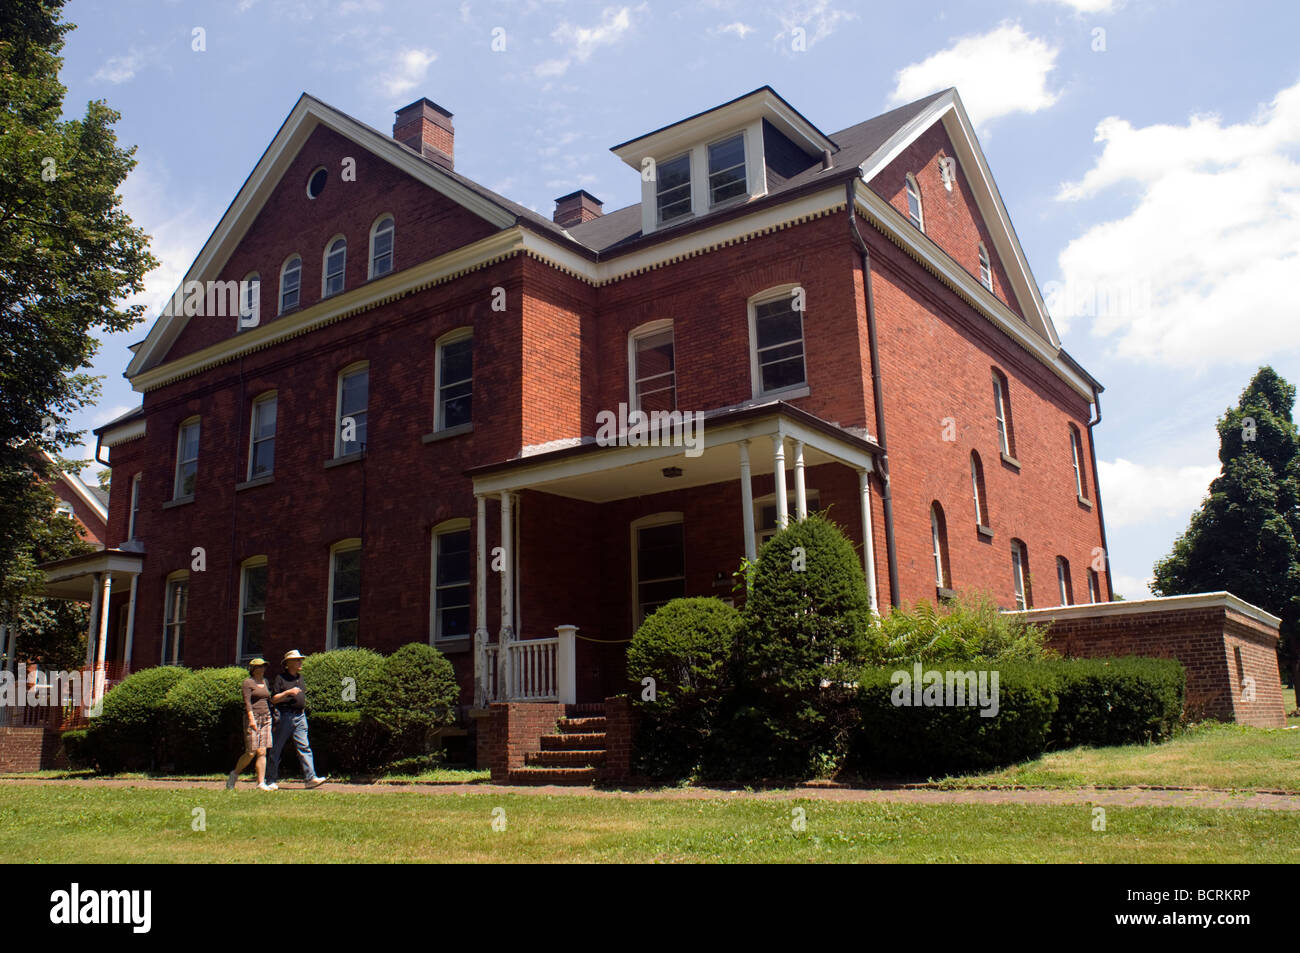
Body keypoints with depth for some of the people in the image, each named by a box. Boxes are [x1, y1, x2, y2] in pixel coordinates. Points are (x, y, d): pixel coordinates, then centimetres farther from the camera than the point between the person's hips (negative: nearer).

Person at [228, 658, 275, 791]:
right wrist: (251, 719, -21)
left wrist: (272, 718, 20)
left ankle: (261, 782, -3)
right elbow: (247, 701, -12)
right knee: (250, 753, -5)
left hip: (266, 718, 6)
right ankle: (234, 774, 18)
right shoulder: (248, 682, -3)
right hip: (253, 718, -6)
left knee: (262, 752, -1)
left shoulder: (264, 682, 16)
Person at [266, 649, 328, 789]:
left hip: (300, 716, 5)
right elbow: (273, 699, -8)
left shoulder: (300, 676, 16)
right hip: (284, 716, -5)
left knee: (304, 747, -5)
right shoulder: (280, 678, -4)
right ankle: (270, 780, 15)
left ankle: (310, 778, -12)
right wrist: (288, 692, -19)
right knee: (276, 749, 4)